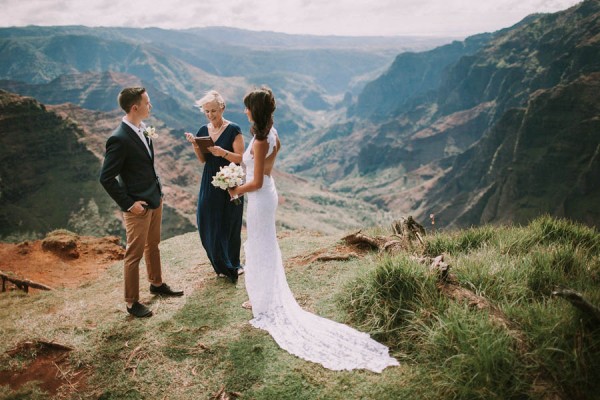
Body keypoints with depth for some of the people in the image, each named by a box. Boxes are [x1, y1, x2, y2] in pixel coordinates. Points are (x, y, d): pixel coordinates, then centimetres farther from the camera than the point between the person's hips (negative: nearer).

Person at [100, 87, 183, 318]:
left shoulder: (142, 129, 3)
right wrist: (129, 204, -19)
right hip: (138, 206, -8)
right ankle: (132, 302, 22)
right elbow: (106, 178, -20)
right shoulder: (119, 139, -23)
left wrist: (158, 190, 10)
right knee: (134, 254, 6)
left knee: (153, 246, 24)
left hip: (155, 199, 8)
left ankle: (157, 284, 43)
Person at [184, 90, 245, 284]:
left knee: (228, 225, 4)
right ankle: (221, 264, 24)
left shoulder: (233, 130, -9)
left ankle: (232, 265, 24)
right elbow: (203, 160, 8)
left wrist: (223, 152, -26)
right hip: (210, 183, 5)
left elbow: (240, 158, -11)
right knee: (208, 224, 5)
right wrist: (195, 146, -9)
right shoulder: (203, 130, 6)